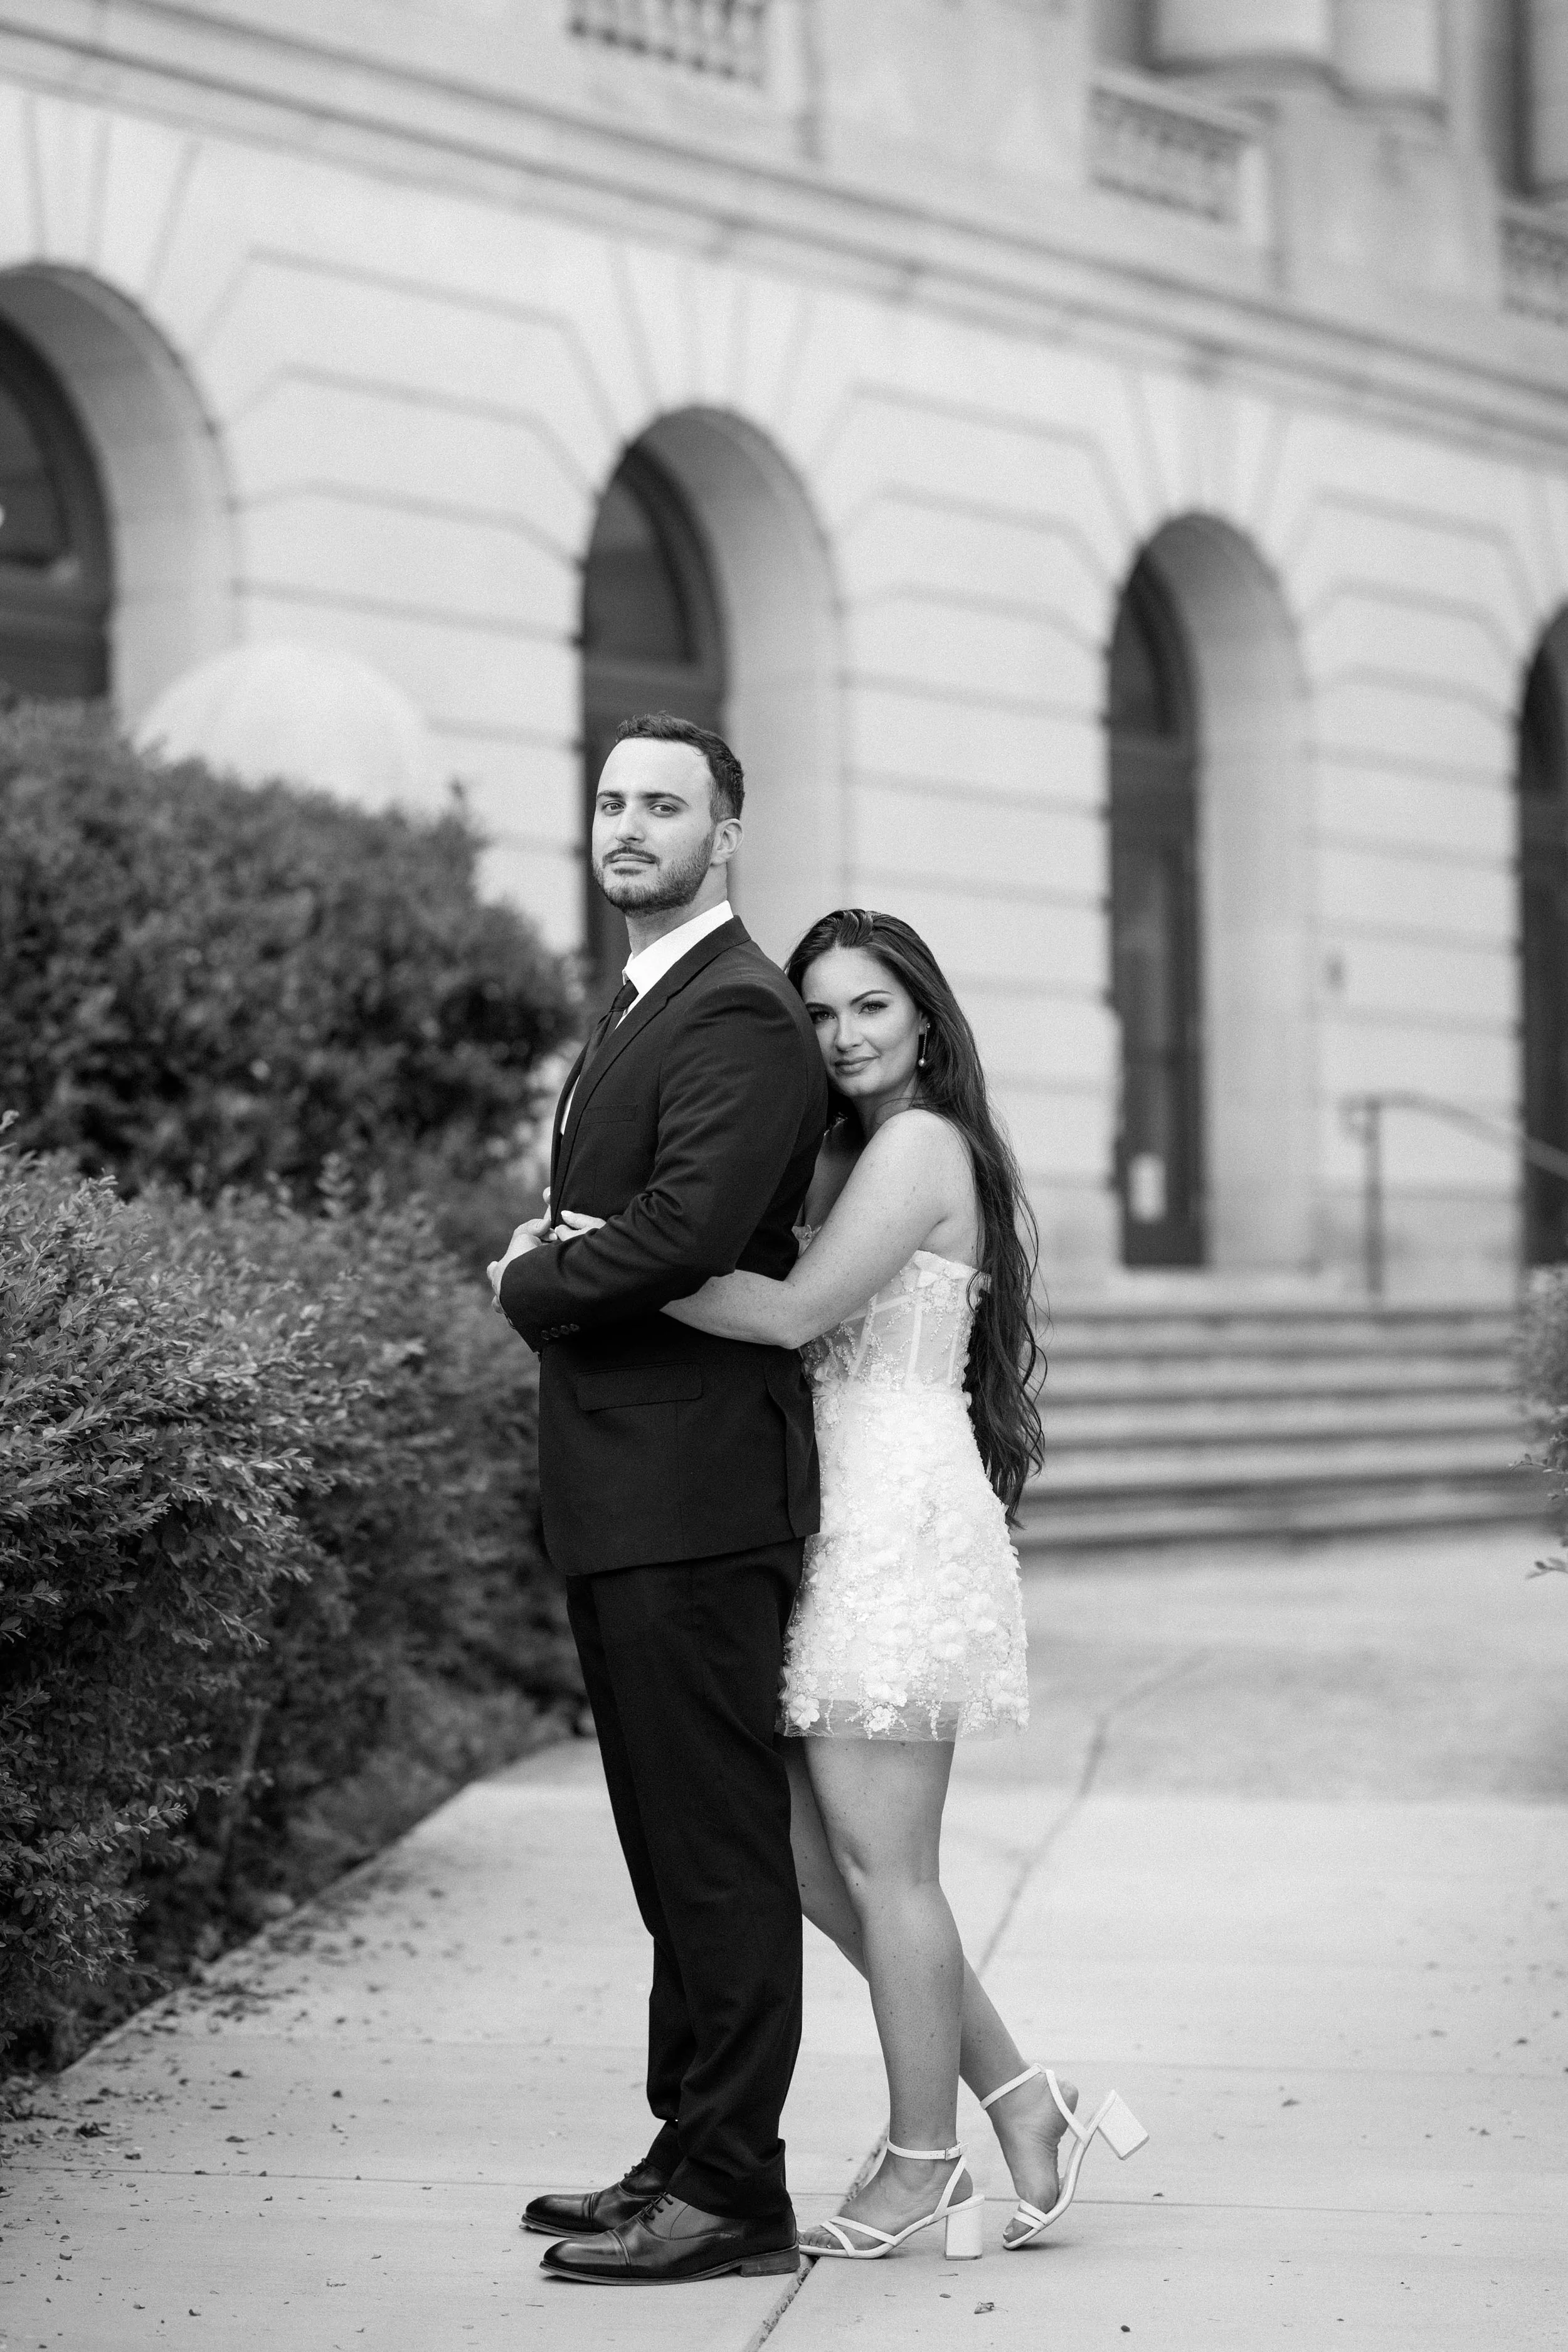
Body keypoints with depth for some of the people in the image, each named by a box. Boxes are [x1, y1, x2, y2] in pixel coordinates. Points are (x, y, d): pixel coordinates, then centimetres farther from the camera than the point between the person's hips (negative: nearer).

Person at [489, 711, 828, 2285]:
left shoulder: (739, 1015, -13)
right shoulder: (637, 1012, 20)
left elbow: (685, 1232, -24)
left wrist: (530, 1284, -9)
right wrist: (545, 1262, 7)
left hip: (695, 1492, -10)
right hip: (623, 1495, 10)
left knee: (720, 1849, -6)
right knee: (680, 1851, 15)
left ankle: (732, 2193, -2)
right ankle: (691, 2155, 24)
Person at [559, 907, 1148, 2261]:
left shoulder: (920, 1147, -8)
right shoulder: (848, 1157, 22)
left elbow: (796, 1309, -19)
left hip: (898, 1521, -10)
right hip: (841, 1523, 10)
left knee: (881, 1862, -3)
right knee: (810, 1855, 8)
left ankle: (924, 2164, 8)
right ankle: (1023, 2105, 15)